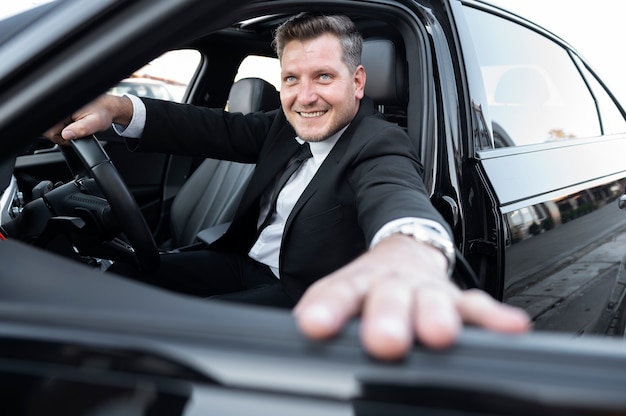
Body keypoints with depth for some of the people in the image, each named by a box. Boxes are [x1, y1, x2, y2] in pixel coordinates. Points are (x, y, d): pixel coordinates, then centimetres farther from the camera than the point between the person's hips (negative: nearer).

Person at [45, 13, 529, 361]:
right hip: (247, 262, 8)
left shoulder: (380, 146, -19)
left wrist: (405, 254, -69)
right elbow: (215, 128, -3)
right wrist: (116, 107, -21)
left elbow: (396, 193, -42)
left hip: (307, 298, -7)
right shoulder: (286, 126, 7)